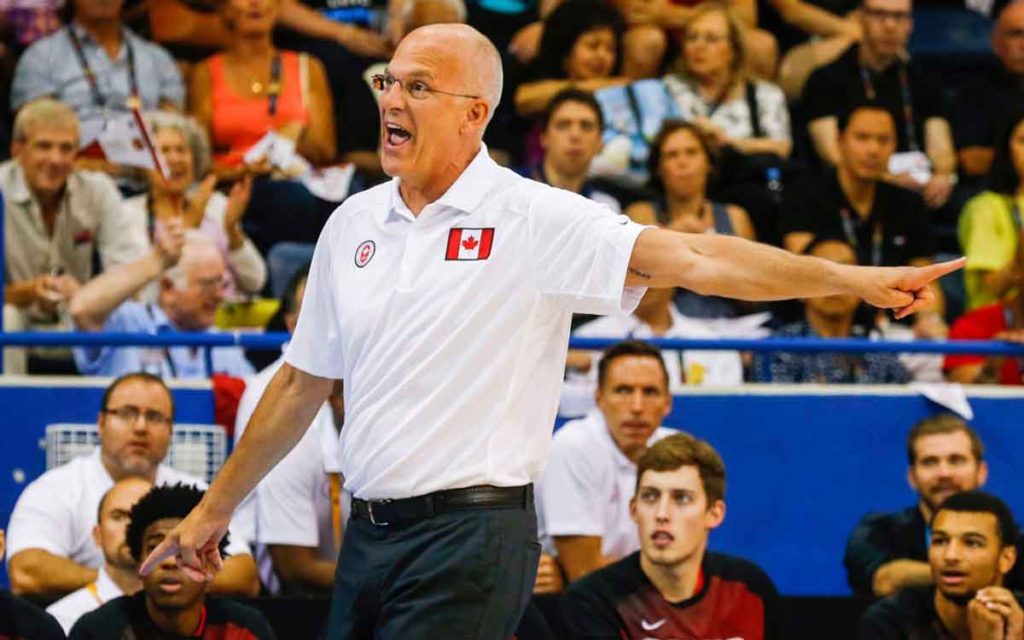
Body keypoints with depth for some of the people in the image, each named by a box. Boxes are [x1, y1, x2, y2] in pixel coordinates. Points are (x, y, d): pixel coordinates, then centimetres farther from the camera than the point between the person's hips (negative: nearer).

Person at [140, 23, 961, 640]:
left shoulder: (533, 220, -7)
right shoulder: (353, 225, 11)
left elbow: (689, 258, -16)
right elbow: (303, 384, 20)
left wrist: (854, 279, -26)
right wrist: (215, 508, 23)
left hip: (470, 535, -6)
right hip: (369, 531, 6)